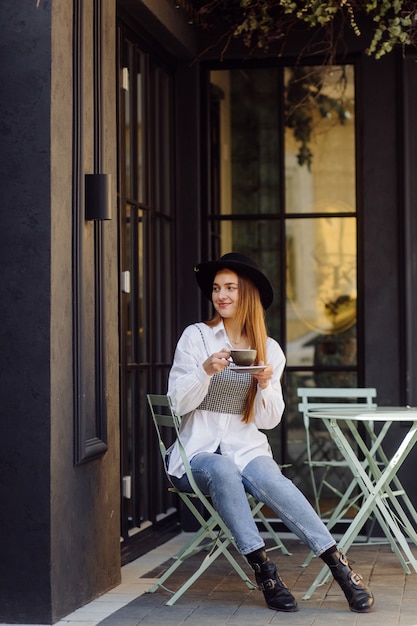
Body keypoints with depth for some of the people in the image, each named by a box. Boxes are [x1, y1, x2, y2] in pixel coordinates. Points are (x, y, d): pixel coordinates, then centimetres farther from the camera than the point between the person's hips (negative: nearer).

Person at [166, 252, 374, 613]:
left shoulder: (269, 350, 9)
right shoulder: (196, 337, 2)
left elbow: (268, 421, 8)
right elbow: (178, 402, -3)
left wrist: (266, 384, -10)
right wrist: (206, 371, -18)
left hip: (247, 448, 1)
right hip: (200, 451, -1)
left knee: (271, 481, -32)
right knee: (223, 472, -37)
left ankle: (339, 566, -32)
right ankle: (262, 568, -34)